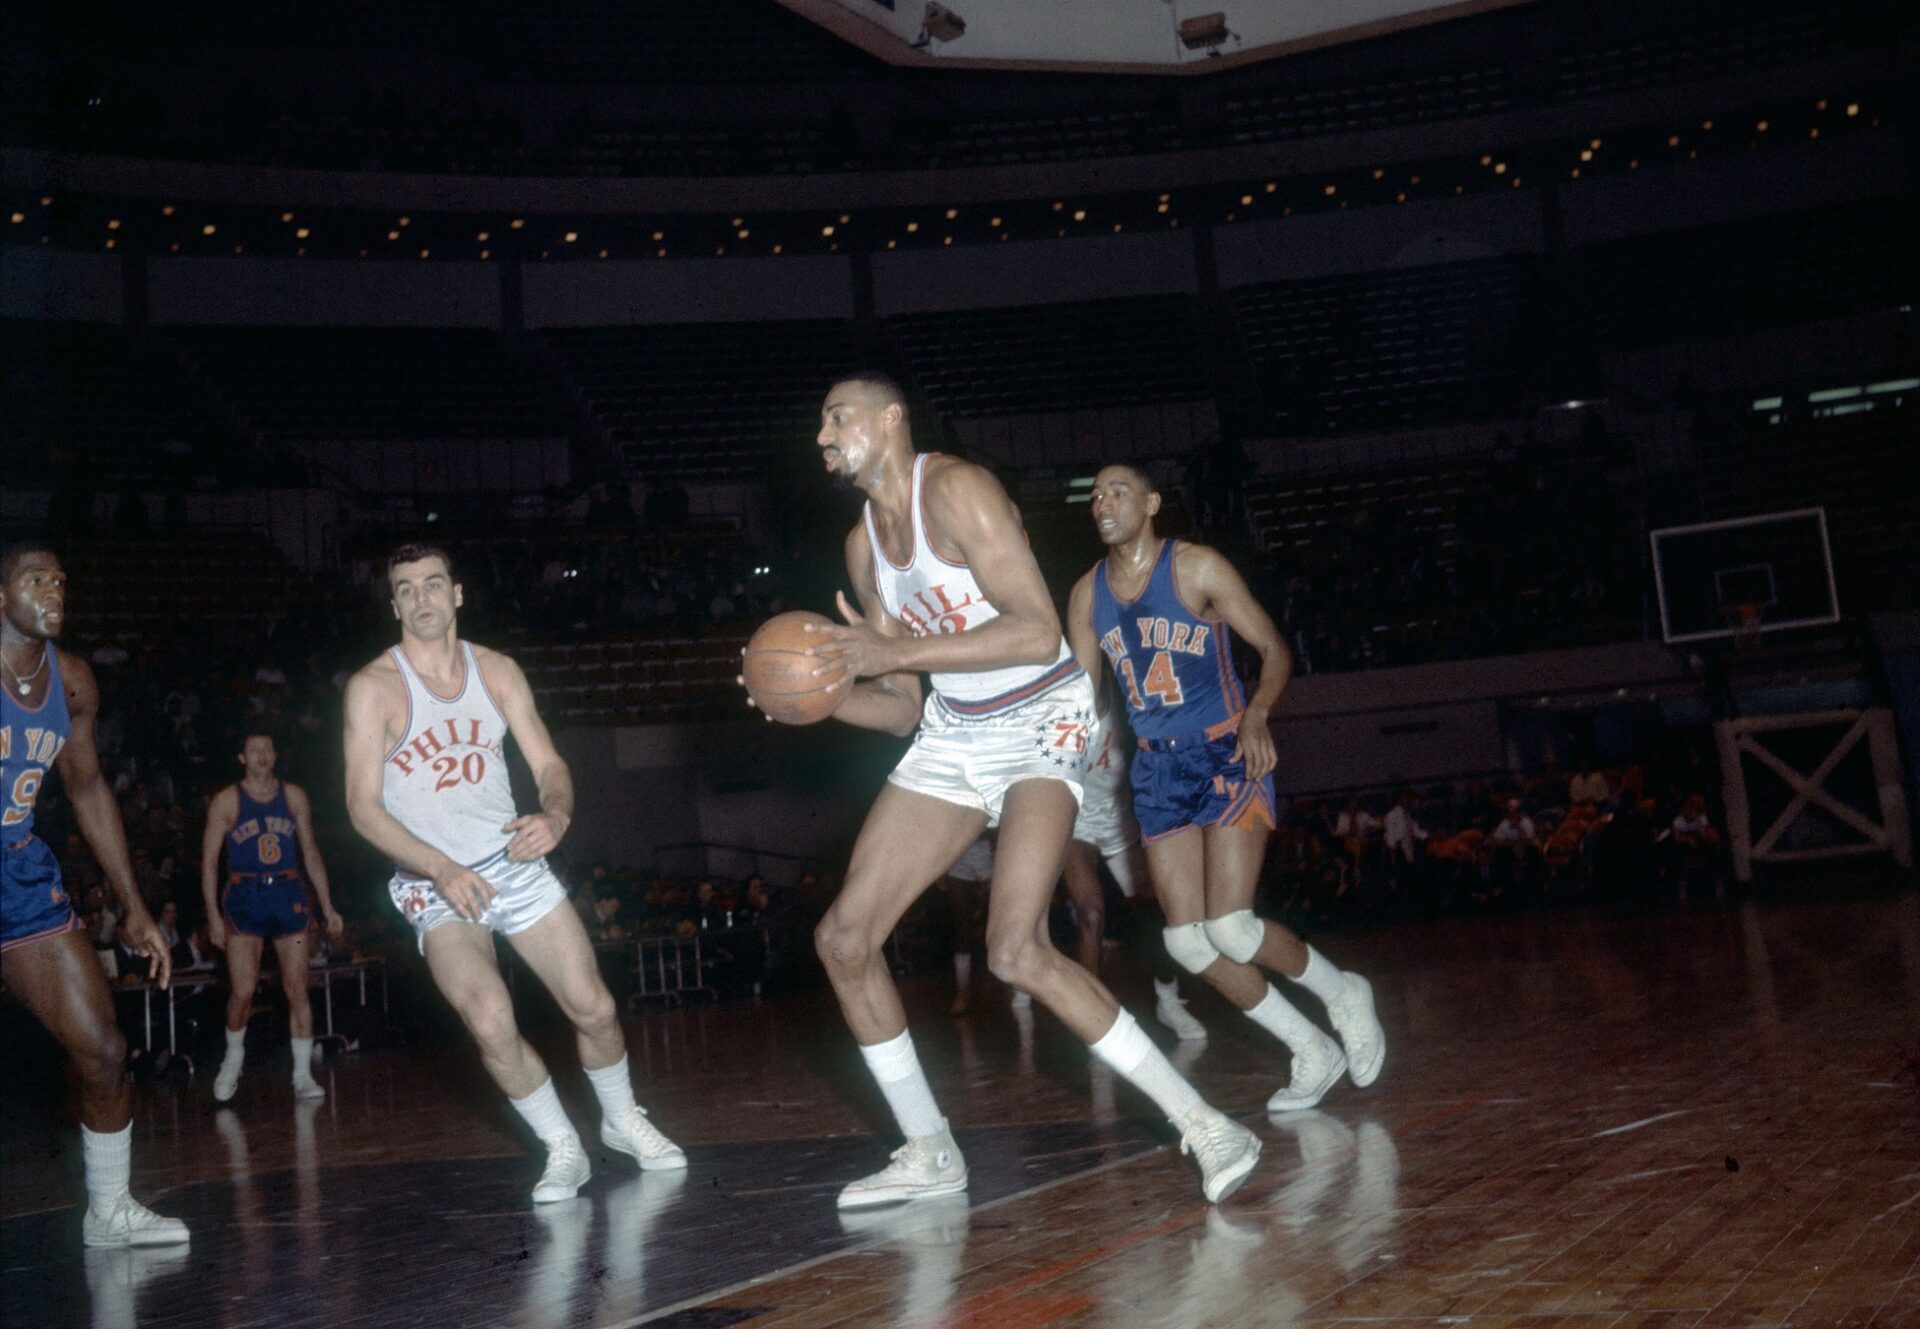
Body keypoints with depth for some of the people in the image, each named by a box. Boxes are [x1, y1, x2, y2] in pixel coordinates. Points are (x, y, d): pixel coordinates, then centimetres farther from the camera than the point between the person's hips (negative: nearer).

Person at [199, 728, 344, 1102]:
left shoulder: (294, 797, 10)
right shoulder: (226, 801, 2)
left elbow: (311, 853, 14)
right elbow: (209, 860, 2)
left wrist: (327, 907, 10)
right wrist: (213, 914, -7)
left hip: (288, 895, 2)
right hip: (245, 896, -2)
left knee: (297, 989, -1)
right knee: (243, 991, -8)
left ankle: (303, 1076, 4)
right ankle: (233, 1059, 18)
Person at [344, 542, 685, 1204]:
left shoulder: (497, 671, 3)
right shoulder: (374, 687, -9)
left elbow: (548, 763, 5)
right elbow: (363, 806, -14)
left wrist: (554, 816, -19)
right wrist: (441, 869, -26)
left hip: (515, 863, 4)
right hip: (434, 885, -3)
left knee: (593, 1008, 0)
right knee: (491, 1023, -23)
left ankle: (622, 1119, 29)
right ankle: (563, 1150, -1)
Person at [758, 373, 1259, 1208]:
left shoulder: (957, 490, -17)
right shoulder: (863, 545, 9)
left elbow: (1039, 632, -28)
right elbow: (904, 706, 12)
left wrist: (895, 650, -28)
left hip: (1042, 724, -9)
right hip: (951, 734, 9)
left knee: (1018, 954, -26)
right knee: (843, 937, 3)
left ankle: (1201, 1125, -12)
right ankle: (928, 1155, 17)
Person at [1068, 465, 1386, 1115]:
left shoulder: (1198, 567, -8)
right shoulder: (1086, 595, 5)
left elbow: (1275, 650, -7)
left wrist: (1257, 714, -24)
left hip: (1226, 753, -5)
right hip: (1157, 768, 5)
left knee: (1231, 927, -16)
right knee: (1187, 940, -2)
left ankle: (1343, 994, 14)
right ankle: (1312, 1051, 14)